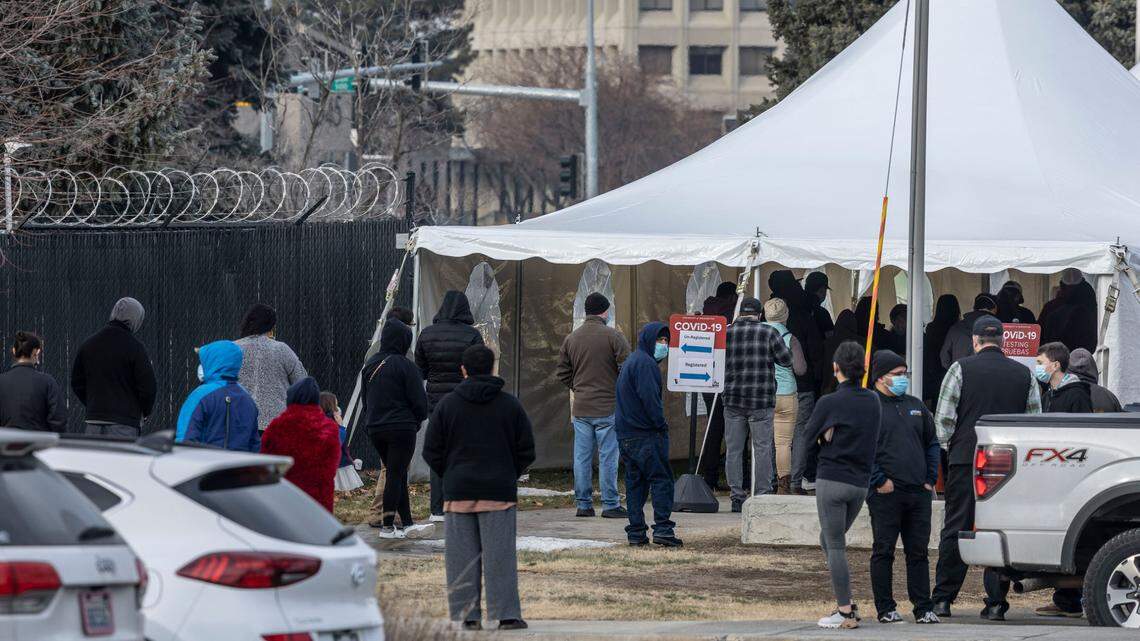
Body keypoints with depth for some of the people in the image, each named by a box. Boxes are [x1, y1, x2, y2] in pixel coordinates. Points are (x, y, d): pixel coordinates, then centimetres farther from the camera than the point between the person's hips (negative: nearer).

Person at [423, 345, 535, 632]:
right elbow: (526, 451, 4)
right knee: (500, 554, 1)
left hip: (458, 492, 0)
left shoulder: (447, 405, 2)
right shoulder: (510, 405, 2)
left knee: (461, 557, 4)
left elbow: (432, 451, 3)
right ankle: (507, 614, -3)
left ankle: (467, 614, 3)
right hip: (499, 494, 0)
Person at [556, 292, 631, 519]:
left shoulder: (571, 338, 6)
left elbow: (562, 373, 10)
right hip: (608, 407, -5)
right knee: (608, 457, 0)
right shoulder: (613, 336, -9)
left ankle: (583, 504, 11)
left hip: (580, 407, 5)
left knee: (582, 457, 8)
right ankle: (610, 505, 1)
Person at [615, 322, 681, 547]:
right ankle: (662, 528, -13)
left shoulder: (630, 361, 20)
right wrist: (661, 424, -11)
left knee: (634, 483, 10)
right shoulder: (645, 363, -12)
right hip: (647, 434, -10)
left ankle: (636, 533, 9)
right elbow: (650, 398, -22)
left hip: (626, 433, 10)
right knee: (661, 480, -6)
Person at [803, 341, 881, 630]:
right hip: (860, 482, 6)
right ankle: (846, 603, 14)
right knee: (829, 540, 21)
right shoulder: (872, 402, 5)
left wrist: (811, 473, 12)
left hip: (831, 479, -6)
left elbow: (808, 440, -3)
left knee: (835, 545, 0)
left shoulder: (830, 403, -11)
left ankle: (846, 612, -3)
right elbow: (873, 440, 9)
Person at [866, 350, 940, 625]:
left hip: (919, 492, 6)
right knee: (884, 551, -1)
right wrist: (879, 481, -13)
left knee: (918, 551, 6)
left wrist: (930, 479, 11)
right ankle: (886, 609, 4)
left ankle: (923, 608, 9)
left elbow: (932, 444, 23)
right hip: (886, 493, -6)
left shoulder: (915, 406, 18)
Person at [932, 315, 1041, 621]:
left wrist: (947, 447, 11)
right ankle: (996, 602, 0)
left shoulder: (961, 369, 0)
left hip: (965, 459, -2)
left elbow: (943, 419, -3)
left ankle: (943, 599, 5)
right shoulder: (1024, 375, 7)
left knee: (956, 529, 4)